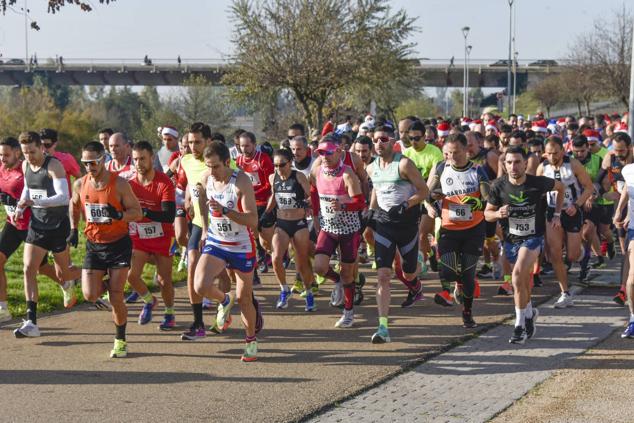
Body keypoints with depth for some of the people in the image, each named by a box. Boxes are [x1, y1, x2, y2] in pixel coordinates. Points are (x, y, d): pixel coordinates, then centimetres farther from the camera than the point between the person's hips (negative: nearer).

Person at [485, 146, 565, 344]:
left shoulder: (538, 183, -16)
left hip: (533, 238, -4)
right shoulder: (499, 185, -12)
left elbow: (561, 187, 6)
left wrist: (556, 214, 4)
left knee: (518, 275, -24)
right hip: (511, 238, 4)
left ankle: (520, 325, -15)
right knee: (524, 281, 16)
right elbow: (487, 213, -2)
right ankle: (530, 313, 44)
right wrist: (498, 214, -24)